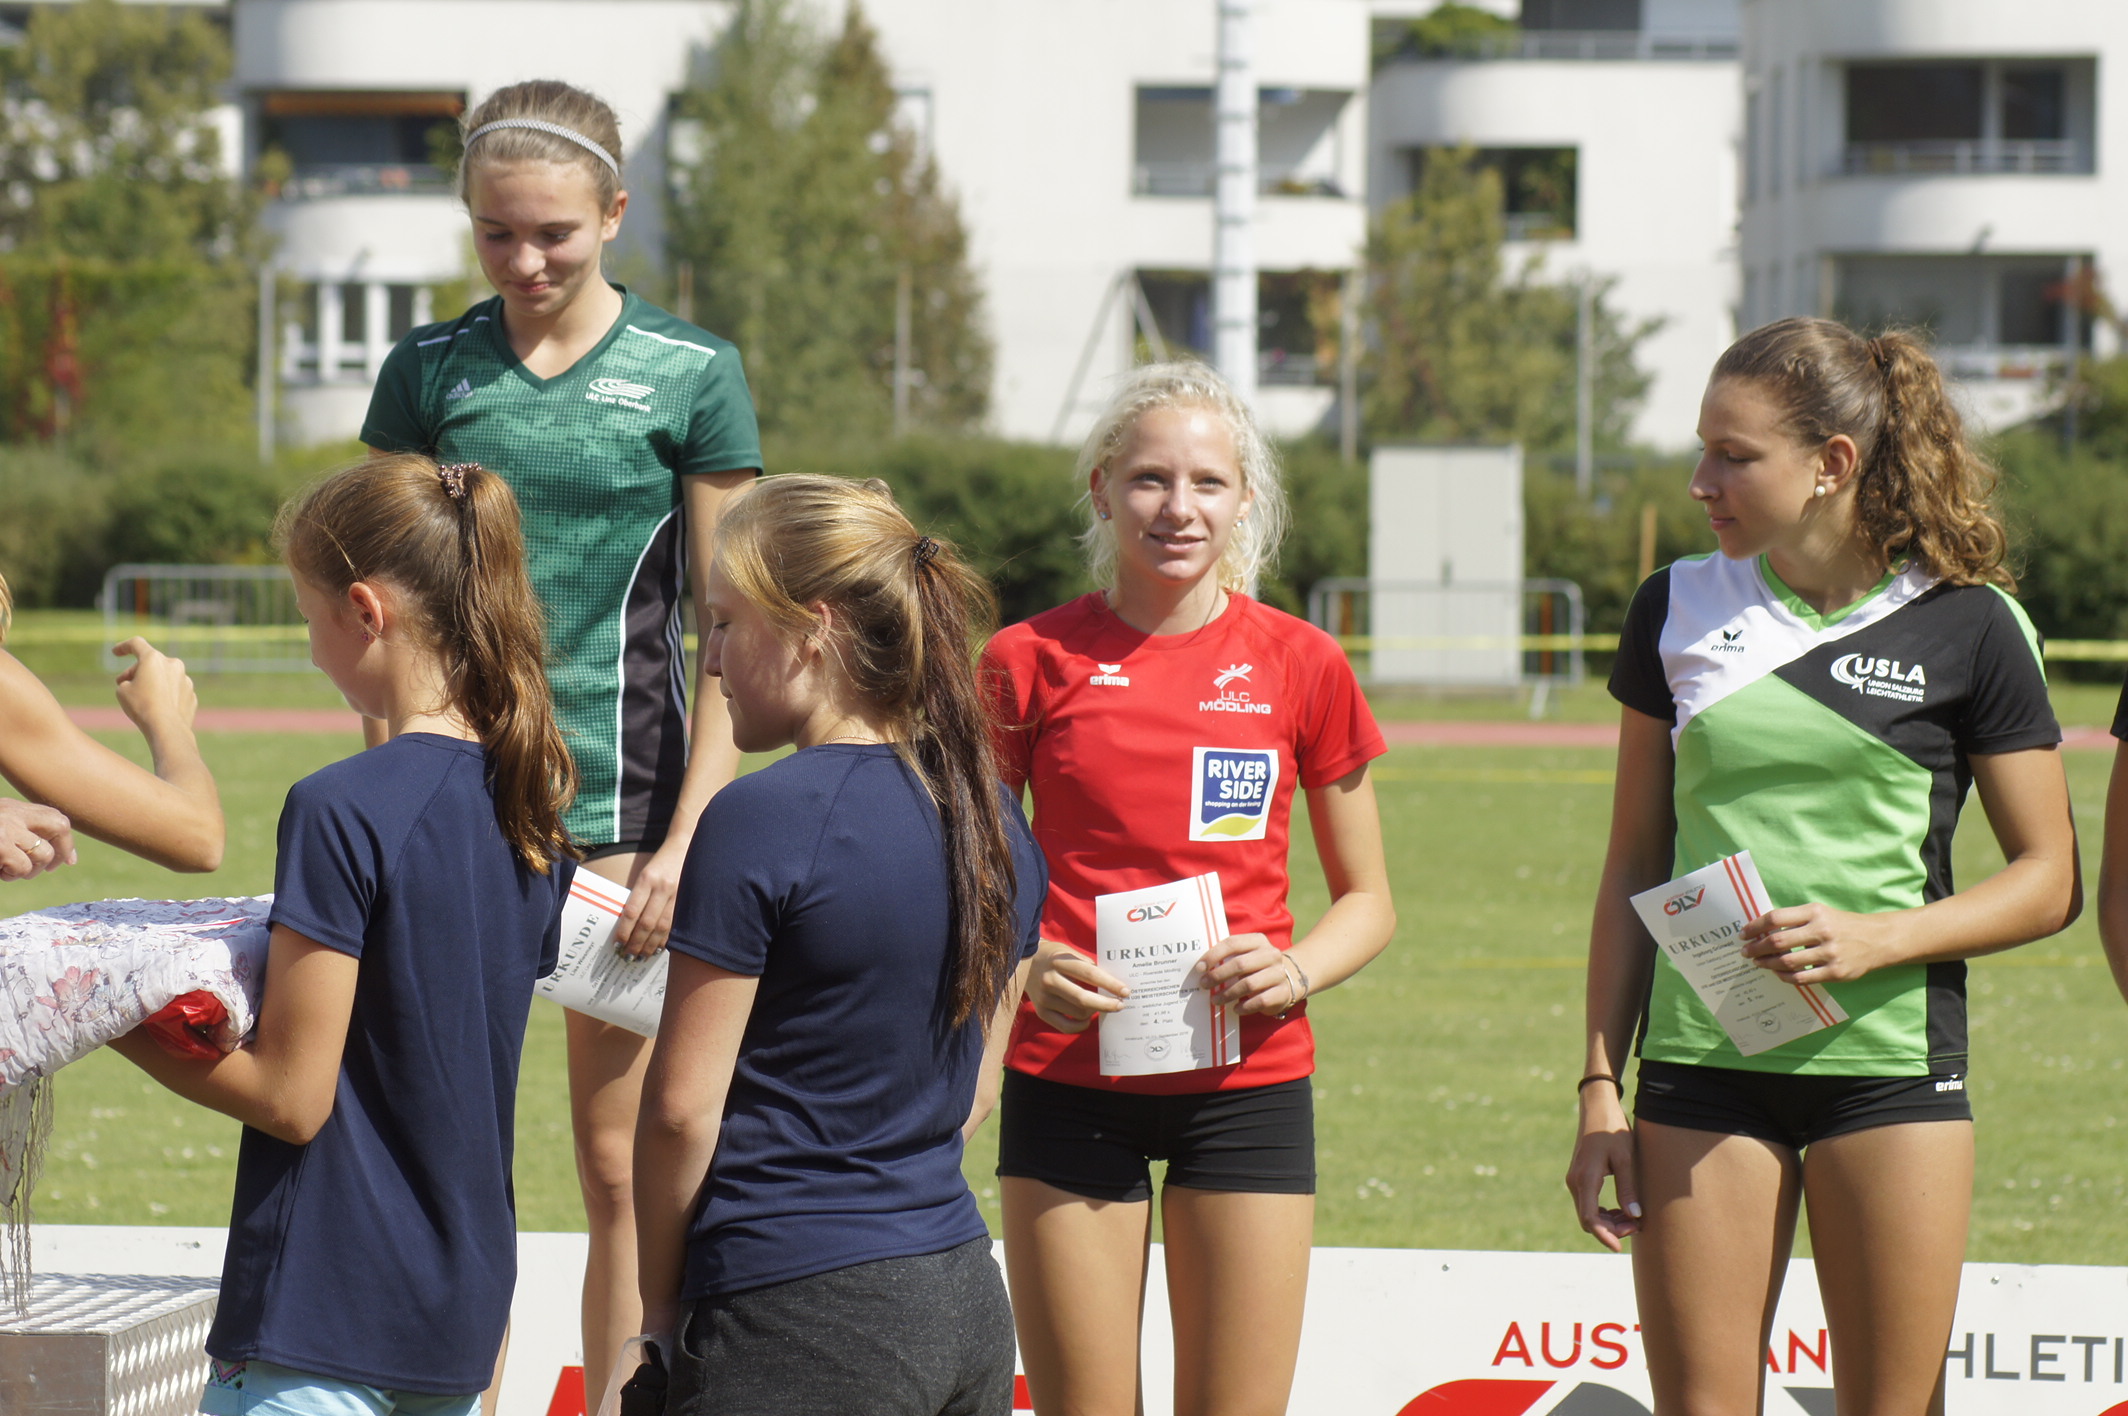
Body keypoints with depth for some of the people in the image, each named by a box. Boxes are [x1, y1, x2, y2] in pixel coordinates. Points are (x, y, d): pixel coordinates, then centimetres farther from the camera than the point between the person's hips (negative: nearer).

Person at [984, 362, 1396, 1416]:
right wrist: (1026, 966, -12)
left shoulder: (1301, 665, 3)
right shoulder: (1033, 659, 1)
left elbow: (1367, 901, 11)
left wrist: (1295, 972, -9)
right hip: (1070, 1079, 0)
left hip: (1248, 1081, 1)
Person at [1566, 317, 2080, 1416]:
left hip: (1890, 1064, -2)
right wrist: (1601, 1085, 6)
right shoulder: (1678, 610, 7)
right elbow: (1634, 862, 12)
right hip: (1702, 1067, 2)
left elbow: (2049, 881, 1)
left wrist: (1875, 939, -15)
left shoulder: (1966, 626, -2)